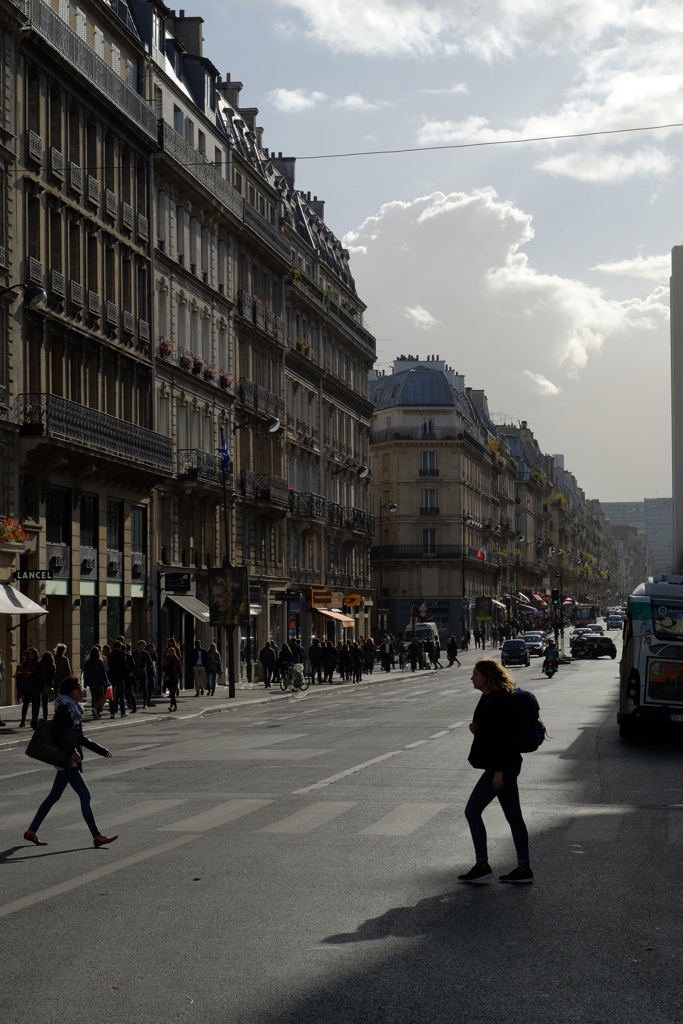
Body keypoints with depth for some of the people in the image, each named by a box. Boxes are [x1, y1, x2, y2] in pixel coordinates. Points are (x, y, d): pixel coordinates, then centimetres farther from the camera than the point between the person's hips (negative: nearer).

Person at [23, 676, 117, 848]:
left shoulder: (74, 710, 14)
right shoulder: (64, 709, -12)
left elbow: (80, 738, 21)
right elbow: (56, 734, -19)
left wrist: (102, 750, 22)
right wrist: (72, 751, -27)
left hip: (72, 760, 10)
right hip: (66, 760, -10)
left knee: (53, 796, 14)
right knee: (85, 795, -9)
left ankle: (31, 831, 21)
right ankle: (97, 837, -8)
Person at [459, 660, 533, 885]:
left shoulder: (496, 700, -16)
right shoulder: (489, 698, 15)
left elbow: (502, 734, -21)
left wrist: (498, 770, -22)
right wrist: (477, 728, 4)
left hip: (501, 765, -11)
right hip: (507, 765, 11)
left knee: (472, 811, -6)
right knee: (513, 816, 10)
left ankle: (482, 866, -2)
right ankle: (524, 868, 12)